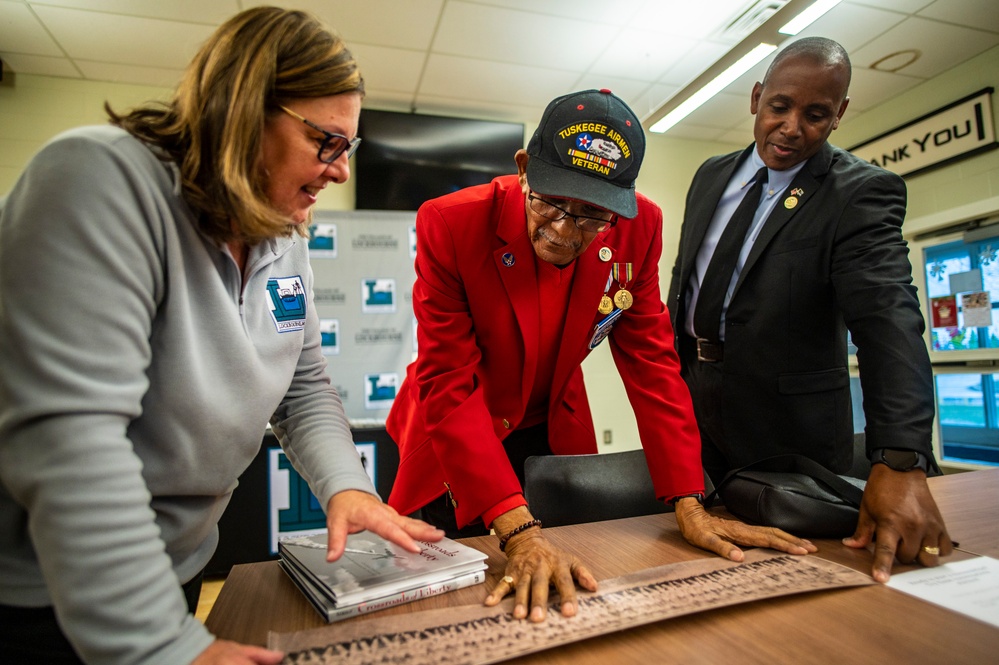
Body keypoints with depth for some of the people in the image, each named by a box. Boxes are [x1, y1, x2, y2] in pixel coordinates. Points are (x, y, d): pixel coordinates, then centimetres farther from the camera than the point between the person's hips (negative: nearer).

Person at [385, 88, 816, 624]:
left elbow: (649, 357, -10)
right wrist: (518, 532, -34)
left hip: (554, 433, 3)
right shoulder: (451, 224, -26)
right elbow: (449, 385, -27)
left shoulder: (638, 227, -17)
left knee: (563, 602, 15)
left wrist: (690, 506, -13)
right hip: (455, 443, -1)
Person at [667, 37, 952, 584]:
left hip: (785, 424, -5)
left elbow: (888, 318, -24)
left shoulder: (862, 192, -11)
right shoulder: (713, 175, 7)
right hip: (691, 400, 5)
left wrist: (900, 462, -35)